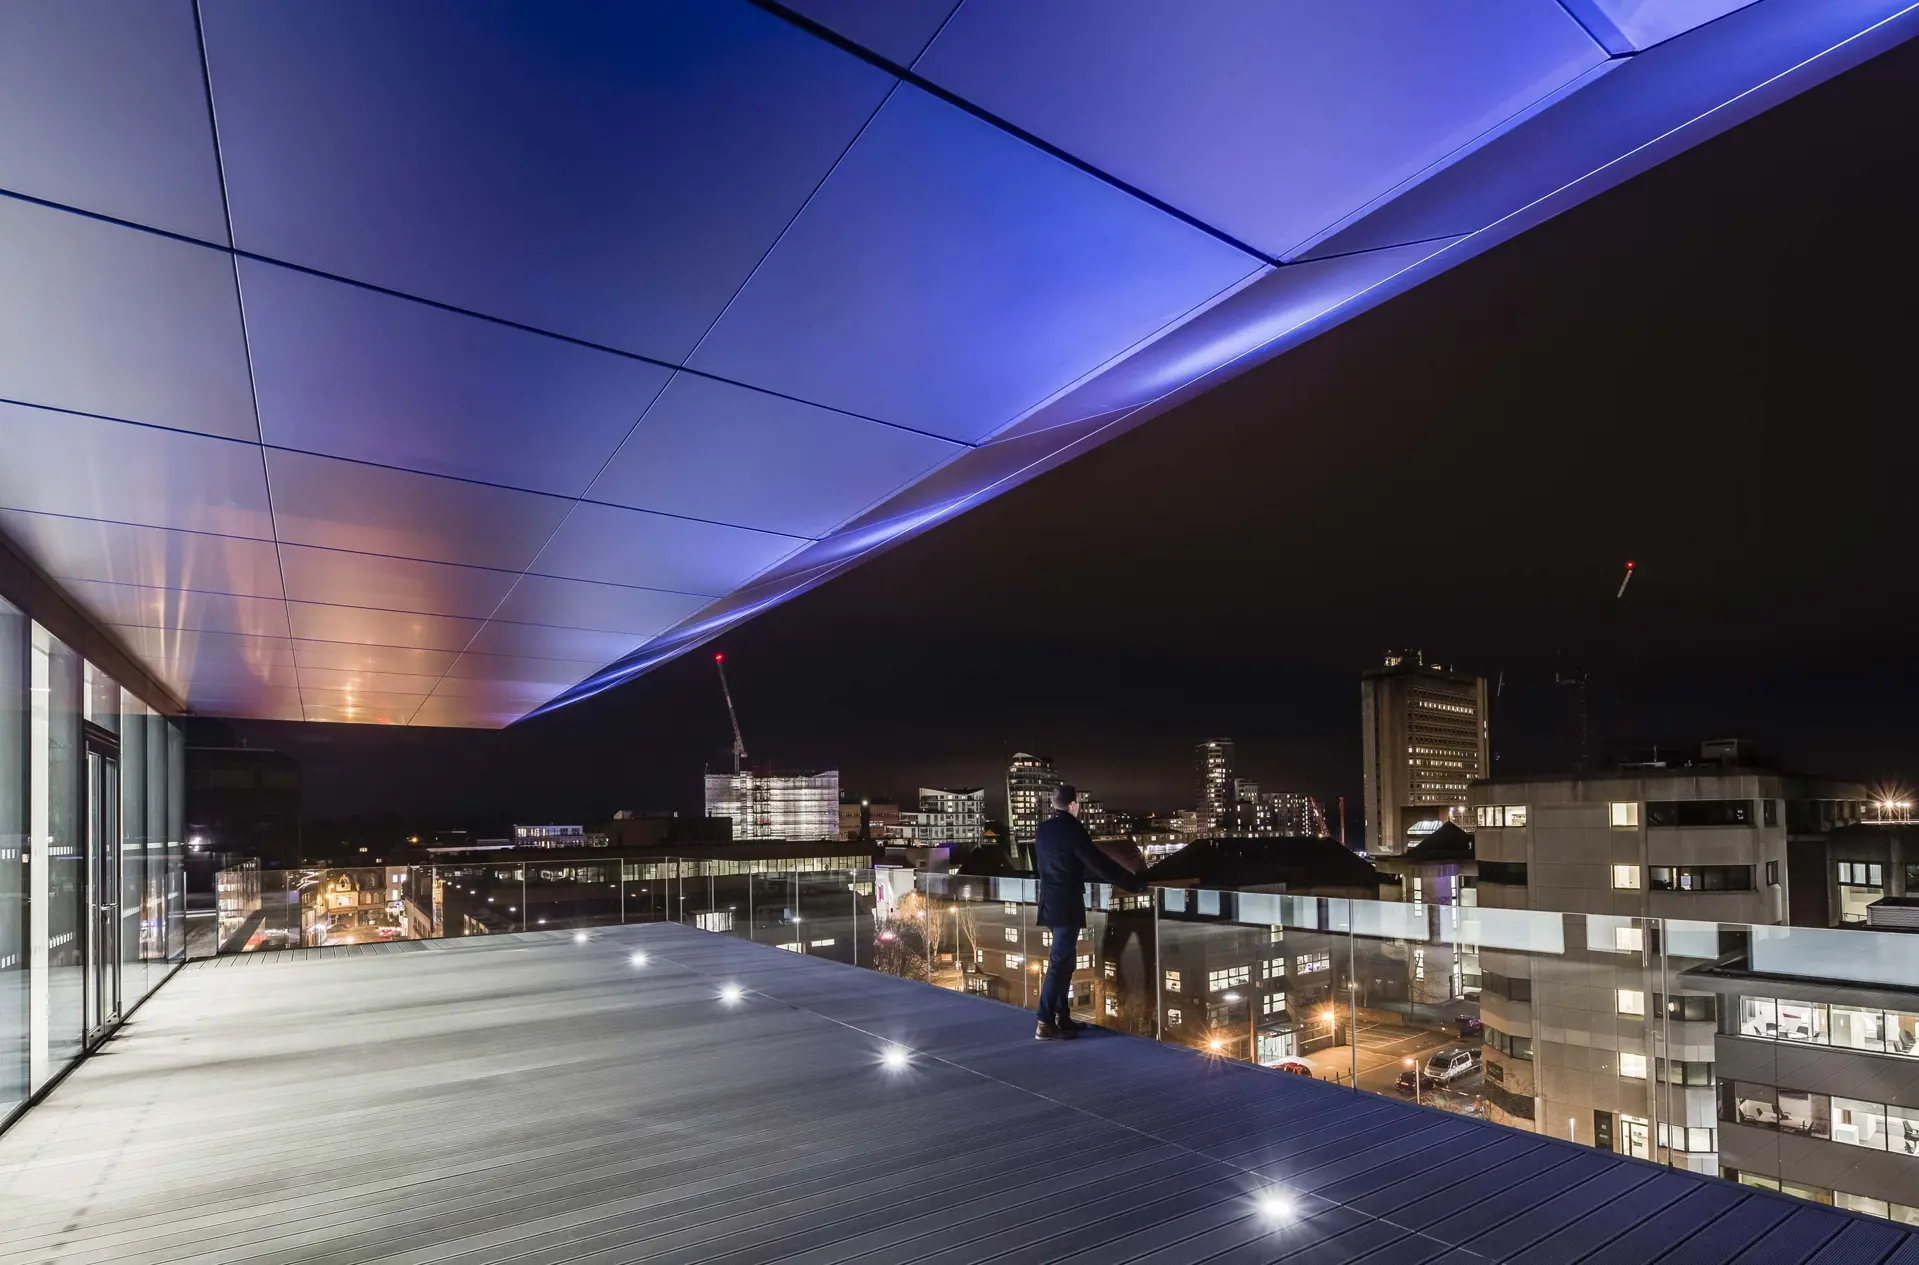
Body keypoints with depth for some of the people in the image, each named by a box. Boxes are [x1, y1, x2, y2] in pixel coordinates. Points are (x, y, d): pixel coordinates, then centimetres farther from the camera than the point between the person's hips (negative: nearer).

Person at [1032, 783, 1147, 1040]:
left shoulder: (1043, 830, 7)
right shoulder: (1072, 830, -17)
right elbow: (1100, 864, -17)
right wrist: (1135, 883, -9)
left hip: (1050, 903, 8)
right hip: (1067, 906, -8)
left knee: (1064, 961, 16)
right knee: (1059, 963, -4)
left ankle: (1062, 1017, 21)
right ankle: (1045, 1024, -3)